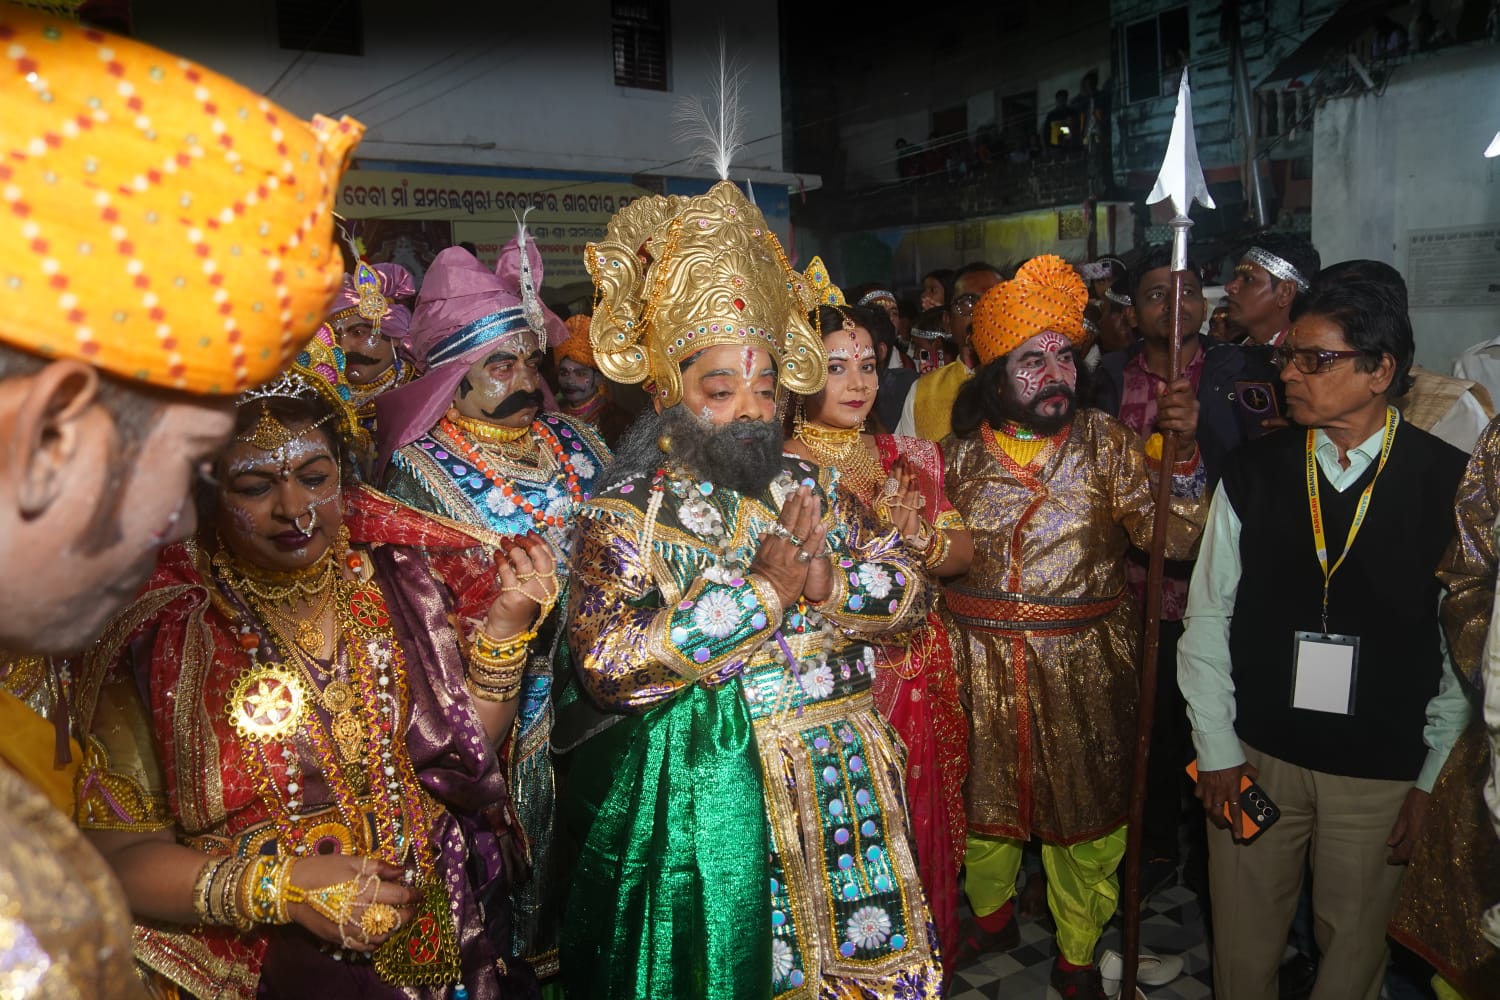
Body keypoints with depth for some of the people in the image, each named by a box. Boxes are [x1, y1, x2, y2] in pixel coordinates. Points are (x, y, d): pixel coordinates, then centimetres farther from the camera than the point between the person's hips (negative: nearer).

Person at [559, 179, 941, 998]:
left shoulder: (808, 487, 6)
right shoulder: (627, 513, -9)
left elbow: (910, 585, 6)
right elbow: (605, 661, -21)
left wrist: (828, 583, -16)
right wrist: (759, 589, -21)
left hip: (841, 786, 5)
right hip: (708, 800, -4)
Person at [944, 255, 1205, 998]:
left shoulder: (1106, 442, -4)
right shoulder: (961, 453, -1)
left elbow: (1174, 538, -14)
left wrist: (1184, 450, -26)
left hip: (1084, 664, -1)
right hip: (980, 663, 1)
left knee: (1085, 805, 11)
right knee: (984, 797, 17)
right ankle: (991, 916, 46)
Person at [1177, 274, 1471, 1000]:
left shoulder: (1449, 482, -8)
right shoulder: (1253, 473, -4)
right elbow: (1208, 618, 0)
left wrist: (1434, 777, -3)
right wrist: (1216, 749, -1)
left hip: (1383, 773, -1)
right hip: (1257, 755, 1)